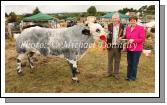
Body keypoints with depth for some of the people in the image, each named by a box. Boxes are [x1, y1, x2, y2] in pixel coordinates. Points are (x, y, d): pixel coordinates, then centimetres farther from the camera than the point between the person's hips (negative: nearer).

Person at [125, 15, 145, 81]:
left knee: (134, 64, 3)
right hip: (129, 49, 5)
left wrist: (133, 40, -23)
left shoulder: (140, 28, -8)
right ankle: (128, 76, 25)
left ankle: (133, 77, 18)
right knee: (129, 63, 12)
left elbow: (142, 39, -12)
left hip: (137, 49, -5)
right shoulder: (127, 28, 8)